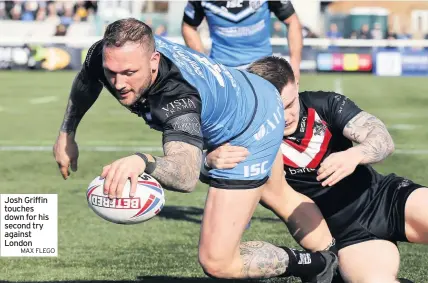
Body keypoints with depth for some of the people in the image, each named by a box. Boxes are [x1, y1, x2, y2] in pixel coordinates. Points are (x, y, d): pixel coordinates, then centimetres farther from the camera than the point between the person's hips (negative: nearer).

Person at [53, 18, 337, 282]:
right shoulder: (105, 56, -27)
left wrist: (143, 161, -82)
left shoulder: (177, 97, -47)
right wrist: (67, 134, 7)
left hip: (250, 137, -8)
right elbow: (85, 83, 1)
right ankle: (333, 257, 59)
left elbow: (187, 175, -64)